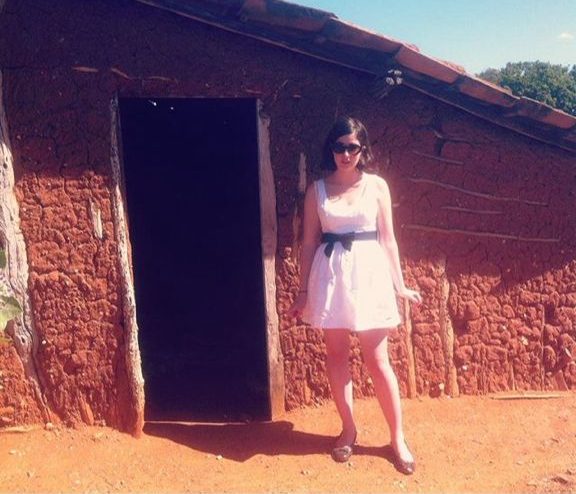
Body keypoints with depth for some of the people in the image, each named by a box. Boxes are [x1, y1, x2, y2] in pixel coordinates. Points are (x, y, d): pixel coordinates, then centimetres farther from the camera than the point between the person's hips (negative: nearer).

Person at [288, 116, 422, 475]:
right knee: (337, 355, 9)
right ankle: (349, 430, 26)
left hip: (369, 271, -1)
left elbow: (388, 238, 4)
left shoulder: (377, 186, 2)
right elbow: (309, 243, 4)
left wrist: (400, 285, 3)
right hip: (330, 274, 2)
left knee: (378, 359, 1)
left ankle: (398, 438, 15)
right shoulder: (317, 190, 3)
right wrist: (303, 291, 4)